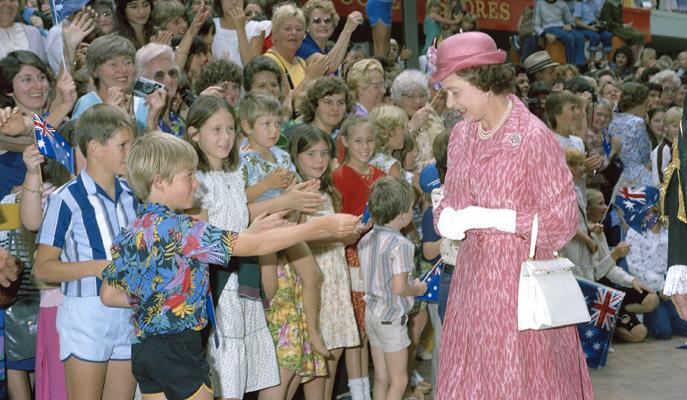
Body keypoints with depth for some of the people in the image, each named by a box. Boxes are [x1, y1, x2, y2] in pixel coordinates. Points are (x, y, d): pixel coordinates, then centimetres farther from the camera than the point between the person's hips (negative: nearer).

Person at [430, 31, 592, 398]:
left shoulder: (534, 137, -15)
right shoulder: (462, 134, 6)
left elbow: (561, 221, -15)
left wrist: (487, 218, -19)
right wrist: (447, 218, -7)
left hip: (521, 277, -6)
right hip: (473, 278, 6)